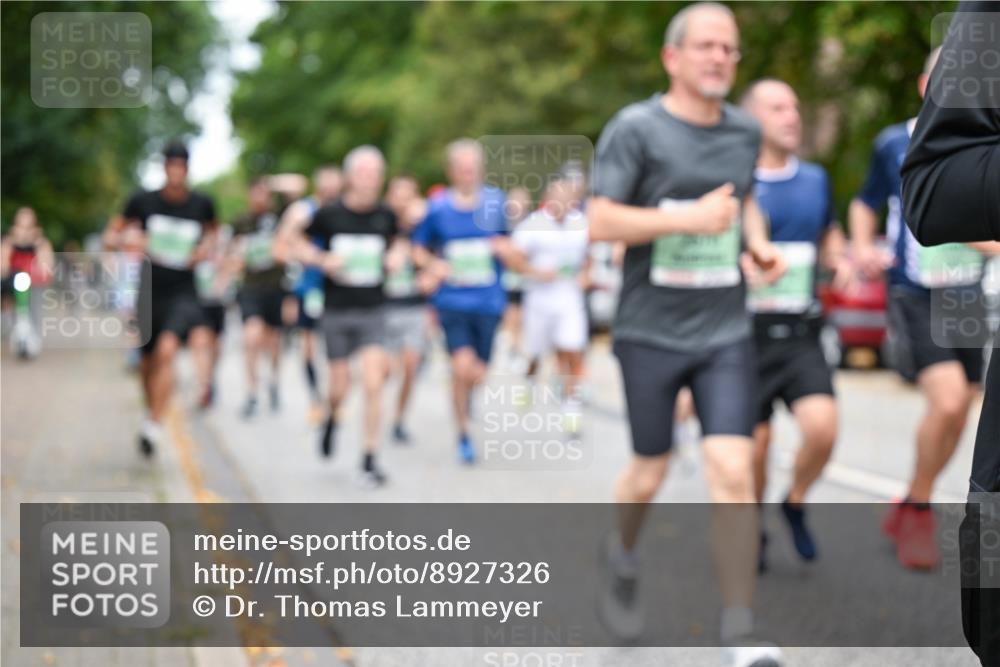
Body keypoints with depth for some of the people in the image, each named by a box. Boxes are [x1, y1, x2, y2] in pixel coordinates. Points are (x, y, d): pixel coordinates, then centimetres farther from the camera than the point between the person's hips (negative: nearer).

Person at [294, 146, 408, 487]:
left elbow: (398, 241, 20)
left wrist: (398, 255, -2)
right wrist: (322, 259, -12)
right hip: (336, 311, -1)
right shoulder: (329, 214, -7)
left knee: (373, 384, -11)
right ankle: (332, 419, 43)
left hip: (372, 311, 1)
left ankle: (370, 460, -2)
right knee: (339, 388, 6)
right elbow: (300, 244, 6)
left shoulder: (385, 215, -1)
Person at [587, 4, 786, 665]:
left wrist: (759, 242, 8)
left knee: (733, 471, -9)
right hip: (651, 331, -3)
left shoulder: (745, 131, 8)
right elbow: (599, 221, -14)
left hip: (726, 332, 3)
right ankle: (622, 557, 43)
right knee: (651, 472, 9)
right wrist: (688, 219, -21)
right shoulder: (636, 128, -8)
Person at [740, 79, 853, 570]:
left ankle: (796, 503, 12)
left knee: (822, 428, -17)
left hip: (801, 334, 3)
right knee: (754, 448, 1)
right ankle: (753, 534, 28)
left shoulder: (815, 179, 10)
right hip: (747, 332, -3)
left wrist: (841, 263, 3)